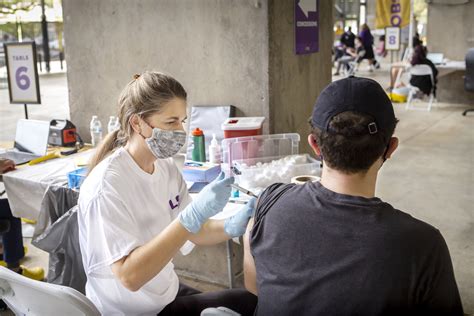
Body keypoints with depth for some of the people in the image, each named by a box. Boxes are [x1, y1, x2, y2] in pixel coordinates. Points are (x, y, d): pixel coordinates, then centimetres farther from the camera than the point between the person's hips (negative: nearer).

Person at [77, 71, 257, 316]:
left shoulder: (166, 167, -3)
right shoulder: (106, 186, -25)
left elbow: (194, 231, 4)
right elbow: (130, 276, -31)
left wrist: (232, 226, -17)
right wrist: (193, 215, -37)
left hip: (165, 293, 7)